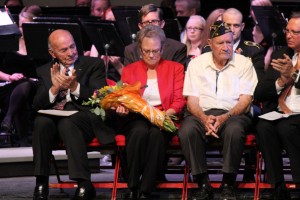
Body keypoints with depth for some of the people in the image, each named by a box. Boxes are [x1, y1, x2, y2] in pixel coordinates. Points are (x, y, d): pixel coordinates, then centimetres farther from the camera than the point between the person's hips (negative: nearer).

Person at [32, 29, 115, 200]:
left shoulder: (94, 65, 10)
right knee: (41, 122, -32)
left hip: (85, 117, -3)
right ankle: (41, 184, -27)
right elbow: (37, 105, 7)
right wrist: (55, 88, -11)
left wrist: (74, 86, -19)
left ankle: (84, 185, -37)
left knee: (67, 122, -37)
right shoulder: (44, 71, 18)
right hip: (54, 119, 3)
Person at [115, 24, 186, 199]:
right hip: (136, 118, 1)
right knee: (140, 131, -36)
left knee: (157, 133, -37)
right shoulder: (130, 70, 19)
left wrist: (166, 114, -14)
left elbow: (179, 101, 7)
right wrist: (122, 108, -11)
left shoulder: (175, 68, 15)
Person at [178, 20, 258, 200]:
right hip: (203, 113, 1)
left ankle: (228, 185, -23)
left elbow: (246, 99, 0)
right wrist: (204, 118, -17)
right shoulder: (196, 64, 12)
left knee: (234, 130, -38)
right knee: (187, 130, -33)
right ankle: (203, 184, -25)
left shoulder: (244, 64, 9)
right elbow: (192, 99, 5)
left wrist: (225, 117, -18)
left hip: (233, 113, -1)